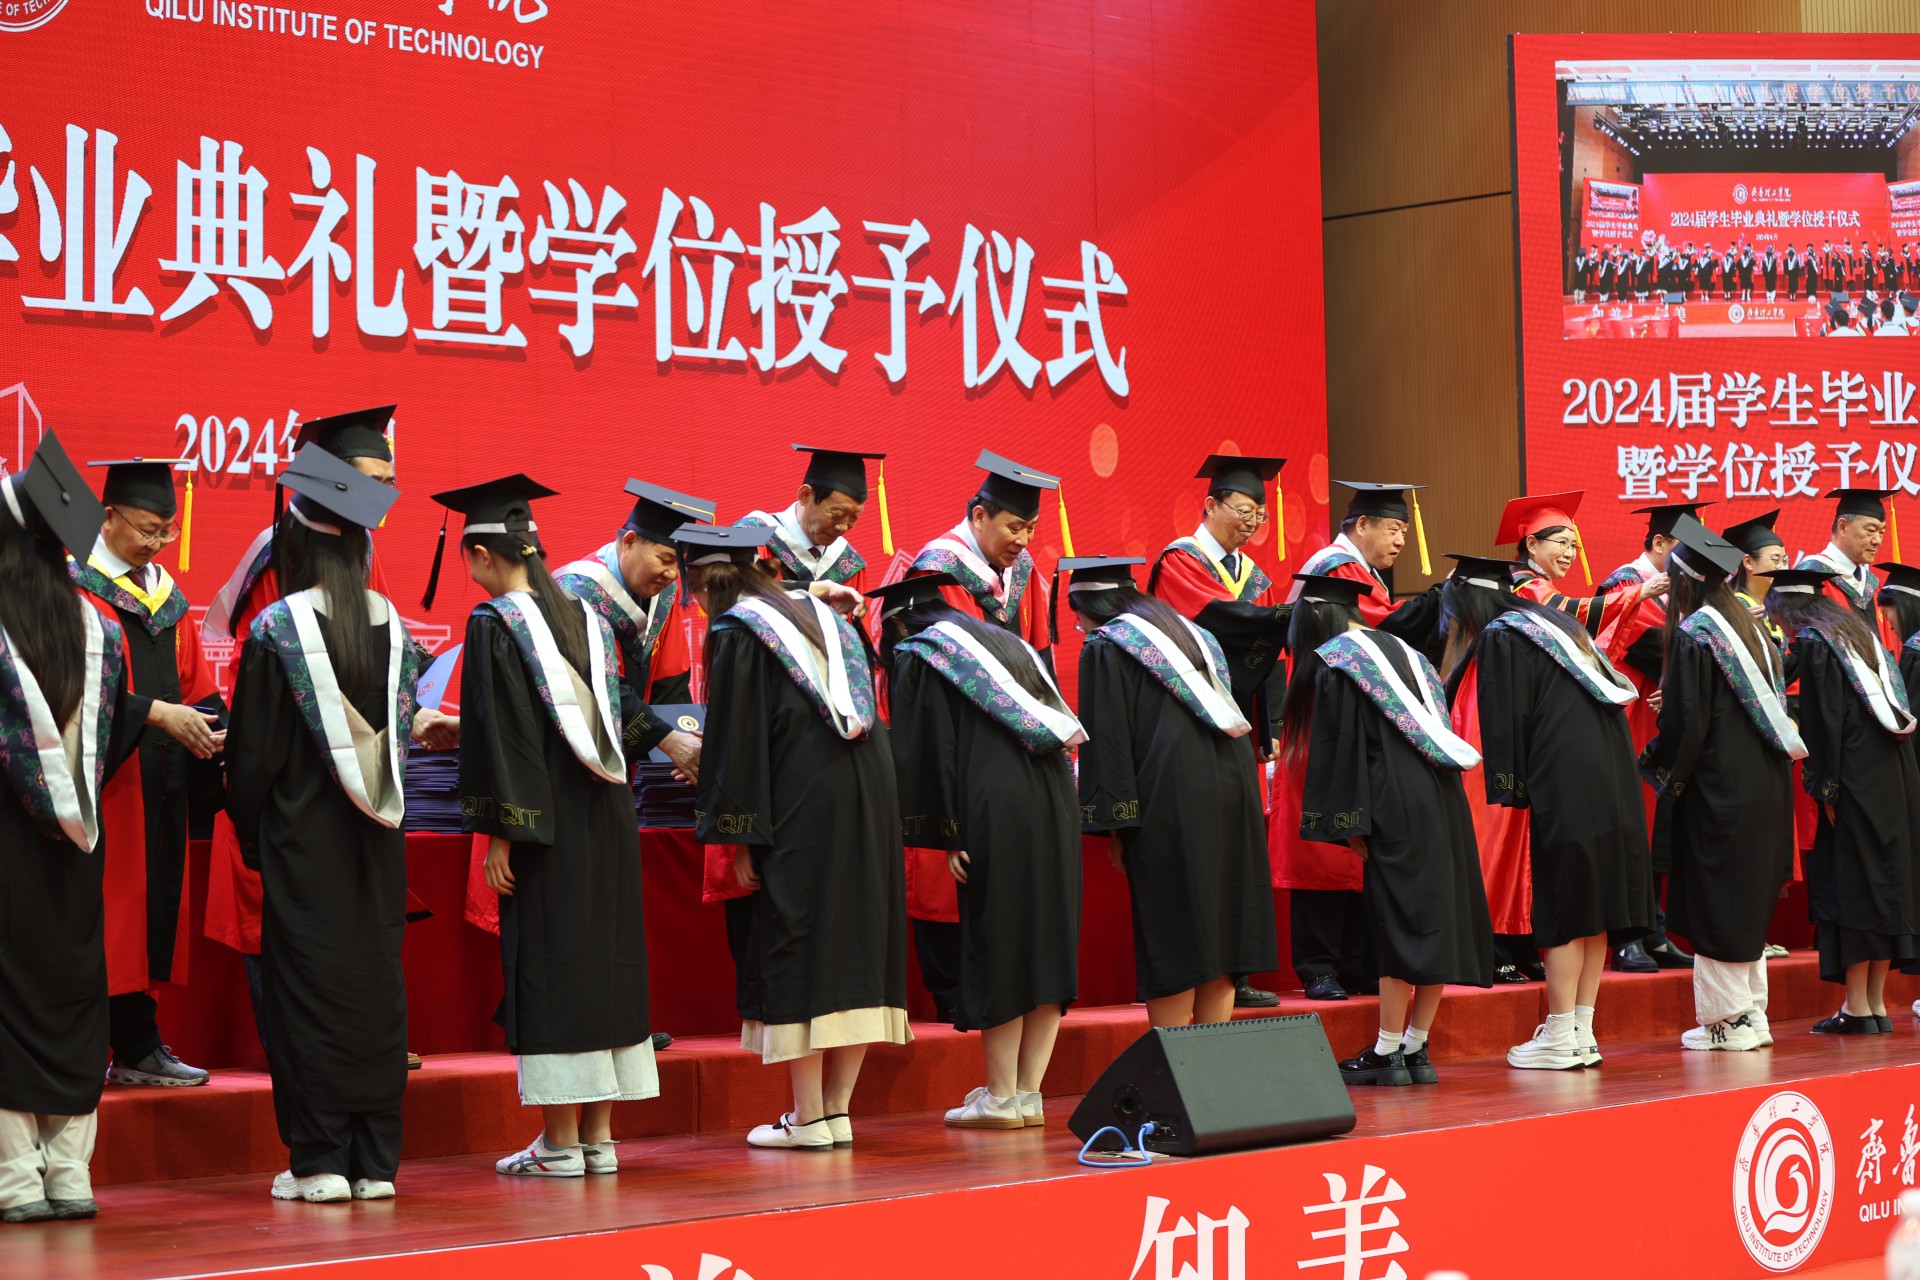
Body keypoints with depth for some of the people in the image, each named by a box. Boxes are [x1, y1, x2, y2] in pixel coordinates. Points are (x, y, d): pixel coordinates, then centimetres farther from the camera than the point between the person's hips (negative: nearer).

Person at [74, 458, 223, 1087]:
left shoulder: (167, 593, 17)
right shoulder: (75, 587, -7)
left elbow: (195, 680, 16)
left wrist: (216, 732, -3)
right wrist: (157, 713, -21)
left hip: (161, 780, 7)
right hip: (103, 781, -7)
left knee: (154, 911, 8)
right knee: (104, 915, -7)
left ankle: (139, 1048, 14)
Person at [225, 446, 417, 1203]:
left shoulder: (277, 629, -10)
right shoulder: (392, 625, 3)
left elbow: (254, 749, -6)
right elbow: (402, 731, 9)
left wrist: (249, 832, 4)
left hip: (303, 831, -4)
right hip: (376, 835, 4)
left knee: (308, 984, 1)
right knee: (376, 984, 8)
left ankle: (318, 1160, 1)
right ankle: (376, 1159, 10)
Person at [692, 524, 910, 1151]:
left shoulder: (733, 633, -2)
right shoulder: (819, 612, 19)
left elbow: (734, 737, -6)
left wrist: (738, 836, -4)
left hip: (802, 802, -7)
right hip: (870, 791, 7)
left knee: (795, 943, -2)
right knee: (858, 941, 8)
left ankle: (808, 1117, -2)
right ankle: (837, 1110, 11)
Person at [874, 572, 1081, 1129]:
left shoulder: (915, 656, 5)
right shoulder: (1005, 642, 25)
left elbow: (924, 751, -4)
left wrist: (944, 835, -5)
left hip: (993, 812, -6)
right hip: (1055, 799, 6)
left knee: (996, 945, -1)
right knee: (1047, 942, 7)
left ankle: (1001, 1098, 3)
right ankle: (1029, 1093, 10)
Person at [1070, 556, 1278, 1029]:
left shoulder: (1104, 648, -1)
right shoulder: (1192, 634, 21)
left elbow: (1106, 740, -8)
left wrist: (1111, 824, -7)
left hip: (1169, 803, -7)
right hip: (1231, 790, 7)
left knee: (1172, 951, -4)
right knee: (1218, 936, 9)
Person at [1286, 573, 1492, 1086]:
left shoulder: (1333, 662, -2)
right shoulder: (1403, 650, 20)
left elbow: (1336, 748, -7)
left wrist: (1347, 824, -5)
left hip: (1395, 808, -7)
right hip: (1444, 797, 7)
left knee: (1397, 927, -5)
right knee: (1437, 921, 7)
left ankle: (1387, 1053, 0)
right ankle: (1417, 1049, 12)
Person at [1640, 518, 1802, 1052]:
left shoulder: (1692, 634, -13)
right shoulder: (1749, 627, 11)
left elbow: (1686, 721, -16)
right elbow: (1773, 703, 15)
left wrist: (1665, 770, -2)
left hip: (1718, 785, -8)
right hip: (1765, 783, 8)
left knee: (1716, 906, -1)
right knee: (1750, 897, 14)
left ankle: (1726, 1018, 1)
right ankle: (1752, 1012, 17)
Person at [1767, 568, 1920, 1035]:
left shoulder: (1811, 643, -8)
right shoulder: (1859, 631, 16)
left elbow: (1823, 719, -15)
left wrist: (1824, 788, -14)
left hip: (1854, 785, -8)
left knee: (1849, 890, -4)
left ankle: (1857, 1008, -4)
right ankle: (1876, 1005, 12)